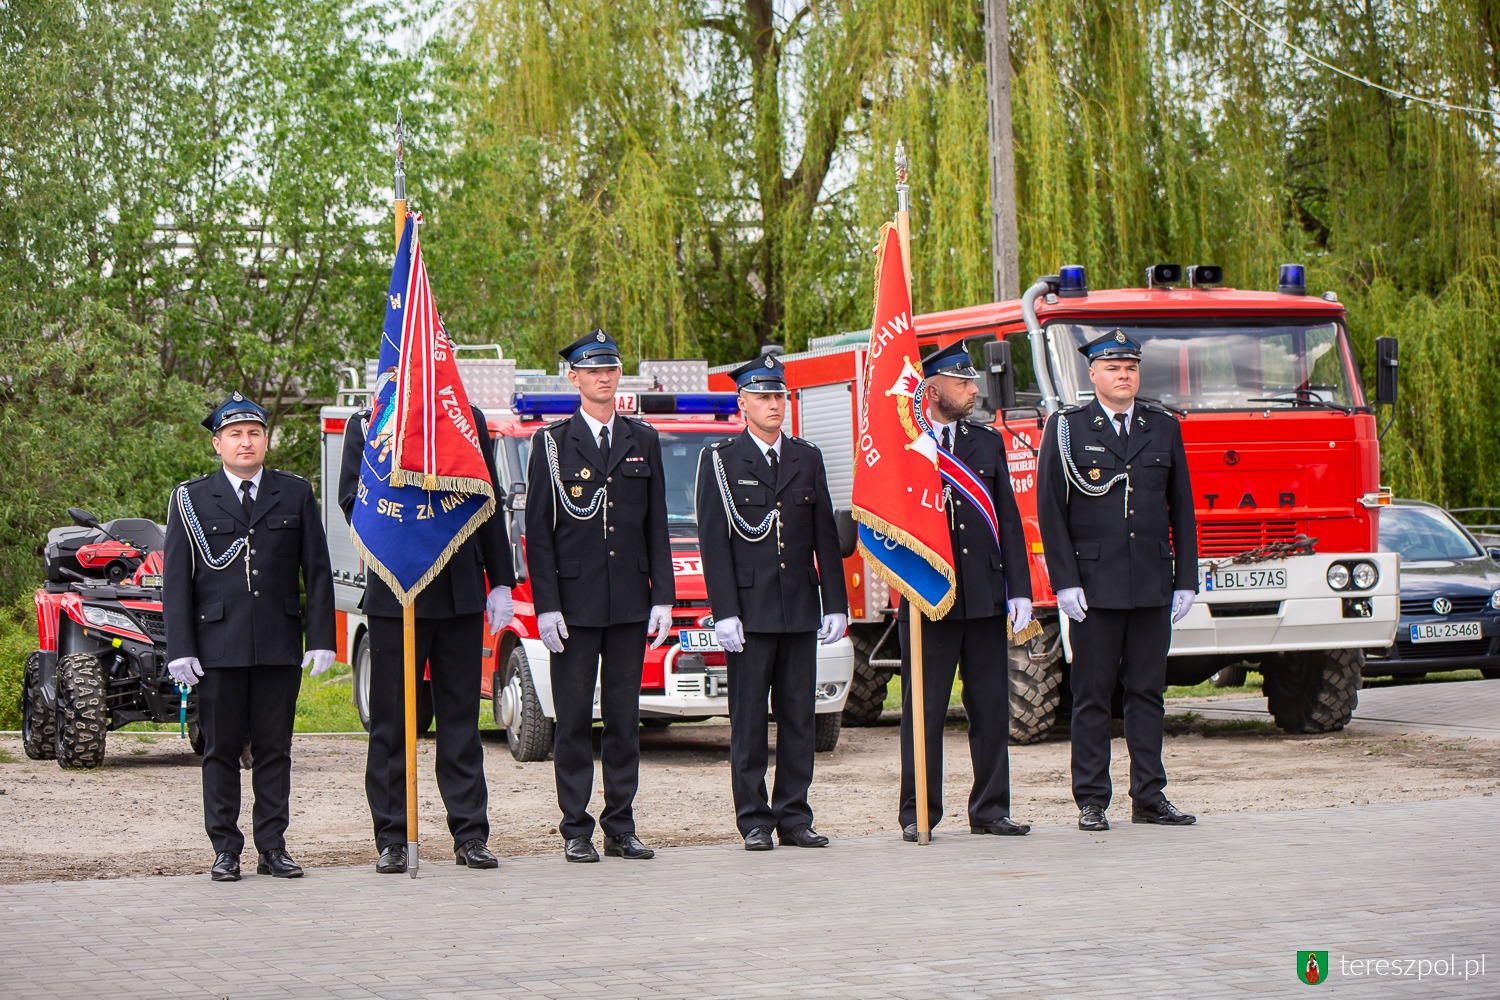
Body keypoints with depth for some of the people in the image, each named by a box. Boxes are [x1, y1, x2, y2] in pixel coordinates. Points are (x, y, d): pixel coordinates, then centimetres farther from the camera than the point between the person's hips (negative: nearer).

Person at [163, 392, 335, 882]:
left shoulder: (296, 494, 10)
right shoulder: (191, 499, 6)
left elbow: (317, 571, 9)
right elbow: (176, 579, 3)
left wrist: (321, 638, 1)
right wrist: (180, 649, -5)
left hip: (279, 646, 1)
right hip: (218, 647, -1)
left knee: (274, 749, 4)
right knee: (220, 750, 2)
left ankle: (273, 847, 10)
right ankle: (225, 849, 9)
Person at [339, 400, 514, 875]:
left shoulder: (469, 419, 9)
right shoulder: (366, 424, 4)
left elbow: (490, 503, 10)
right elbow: (352, 501, 0)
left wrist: (501, 583, 7)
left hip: (460, 590, 2)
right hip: (393, 591, -2)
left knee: (461, 714, 6)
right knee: (392, 720, 3)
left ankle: (470, 835, 10)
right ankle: (392, 840, 9)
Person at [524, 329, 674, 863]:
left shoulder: (643, 441, 11)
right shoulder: (552, 443, 1)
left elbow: (657, 527, 11)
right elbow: (538, 532, -1)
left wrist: (663, 597, 3)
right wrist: (546, 606, -9)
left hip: (630, 601, 3)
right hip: (574, 602, -3)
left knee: (625, 718, 6)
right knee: (574, 720, 0)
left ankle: (621, 827, 12)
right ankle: (576, 831, 5)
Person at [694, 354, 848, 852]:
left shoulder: (808, 459, 12)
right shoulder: (719, 461, 1)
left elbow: (826, 537, 12)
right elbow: (713, 541, -4)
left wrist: (835, 604, 6)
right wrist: (724, 612, -11)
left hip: (800, 610, 4)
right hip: (750, 612, -4)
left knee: (799, 717, 5)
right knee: (749, 720, -1)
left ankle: (794, 816, 12)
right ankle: (754, 820, 5)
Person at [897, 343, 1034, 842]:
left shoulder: (988, 441, 13)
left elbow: (1008, 520, 10)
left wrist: (1019, 590, 4)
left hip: (985, 597, 4)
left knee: (991, 707, 5)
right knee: (923, 710, 0)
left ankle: (990, 809, 14)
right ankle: (918, 814, 7)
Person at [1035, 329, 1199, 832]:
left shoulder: (1164, 428, 11)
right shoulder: (1067, 430, 1)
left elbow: (1181, 509, 13)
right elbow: (1051, 512, -2)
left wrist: (1185, 580, 7)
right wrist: (1064, 582, -9)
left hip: (1153, 586, 3)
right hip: (1093, 588, -3)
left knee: (1147, 692, 7)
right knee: (1092, 696, 1)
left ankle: (1149, 796, 12)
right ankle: (1091, 802, 6)